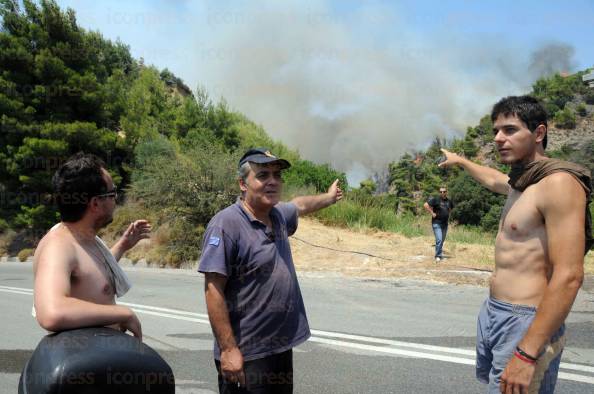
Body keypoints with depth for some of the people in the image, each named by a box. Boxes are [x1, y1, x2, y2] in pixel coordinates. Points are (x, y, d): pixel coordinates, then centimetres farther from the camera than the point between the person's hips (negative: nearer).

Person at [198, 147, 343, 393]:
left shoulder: (278, 214, 6)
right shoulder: (226, 224, -18)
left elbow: (299, 204, 30)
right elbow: (214, 291, -20)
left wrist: (328, 197, 46)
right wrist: (228, 349, -22)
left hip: (282, 347, 8)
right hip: (246, 355, -8)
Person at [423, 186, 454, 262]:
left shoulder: (449, 201, 9)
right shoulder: (435, 199, -11)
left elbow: (451, 208, 30)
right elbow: (426, 205, -18)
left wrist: (448, 214, 14)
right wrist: (432, 213, -17)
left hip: (445, 223, 6)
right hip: (437, 223, -6)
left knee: (442, 240, 13)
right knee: (439, 240, -14)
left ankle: (439, 254, 28)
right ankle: (438, 256, -8)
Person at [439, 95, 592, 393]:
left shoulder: (558, 183, -19)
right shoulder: (521, 180, 8)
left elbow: (569, 276, -26)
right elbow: (492, 180, 35)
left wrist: (527, 353, -29)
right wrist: (460, 161, 50)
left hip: (525, 323, -9)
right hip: (492, 312, 9)